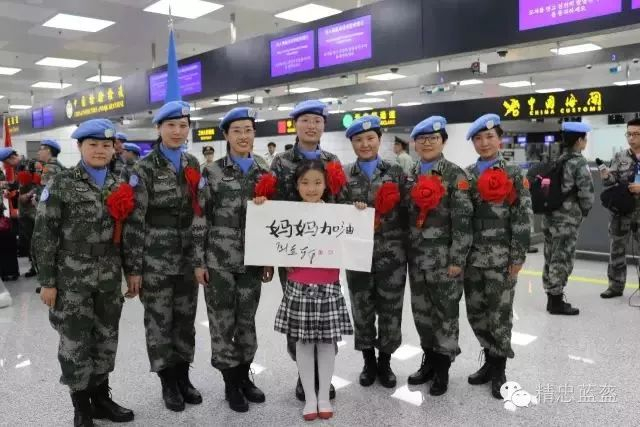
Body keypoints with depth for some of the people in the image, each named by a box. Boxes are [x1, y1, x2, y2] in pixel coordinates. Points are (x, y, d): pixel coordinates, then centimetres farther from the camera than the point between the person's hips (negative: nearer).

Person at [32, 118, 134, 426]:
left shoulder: (118, 186, 8)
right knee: (75, 343, 5)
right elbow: (44, 234, -7)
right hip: (72, 278, -4)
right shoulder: (61, 184, -5)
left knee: (107, 339, 12)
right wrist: (47, 280, -9)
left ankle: (101, 397, 30)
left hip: (109, 277, 4)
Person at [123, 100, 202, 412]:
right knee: (159, 321, 6)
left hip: (188, 257, 5)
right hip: (156, 259, -4)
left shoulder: (193, 164, 7)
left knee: (186, 318, 13)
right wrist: (133, 268, -13)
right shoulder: (145, 169, -8)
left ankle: (183, 377, 29)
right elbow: (134, 220, -11)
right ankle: (168, 382, 24)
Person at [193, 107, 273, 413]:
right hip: (219, 260, -3)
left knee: (247, 320, 12)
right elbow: (199, 219, -5)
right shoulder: (212, 172, -3)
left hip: (252, 261, 3)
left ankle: (244, 376, 30)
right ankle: (230, 383, 22)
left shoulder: (263, 173, 7)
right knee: (222, 322, 6)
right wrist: (198, 261, -8)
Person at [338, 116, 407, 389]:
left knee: (390, 309, 8)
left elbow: (405, 210, 2)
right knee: (362, 309, 10)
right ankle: (368, 361, 30)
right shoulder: (343, 175, 5)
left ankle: (385, 362, 27)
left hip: (391, 253, 0)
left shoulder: (395, 172, 5)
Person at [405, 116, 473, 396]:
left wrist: (457, 259, -15)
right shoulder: (409, 176, 10)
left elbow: (463, 220, -12)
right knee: (421, 311, 14)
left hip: (444, 257, -5)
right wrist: (405, 251, 9)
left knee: (446, 312, 6)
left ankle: (442, 367, 20)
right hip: (416, 257, 5)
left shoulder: (455, 175, -7)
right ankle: (429, 359, 31)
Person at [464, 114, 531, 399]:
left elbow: (523, 219, -6)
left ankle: (499, 369, 22)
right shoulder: (466, 175, 7)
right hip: (471, 257, 4)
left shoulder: (513, 174, -2)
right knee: (475, 313, 10)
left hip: (501, 258, -3)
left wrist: (517, 258, -10)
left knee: (499, 314, 4)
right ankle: (490, 360, 30)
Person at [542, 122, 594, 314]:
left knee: (552, 259, 12)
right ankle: (556, 301, 7)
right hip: (567, 219, -8)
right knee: (562, 261, 0)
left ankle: (552, 298, 22)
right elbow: (586, 192, -17)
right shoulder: (579, 162, -12)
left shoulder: (557, 160, 11)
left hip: (550, 216, 8)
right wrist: (584, 211, 0)